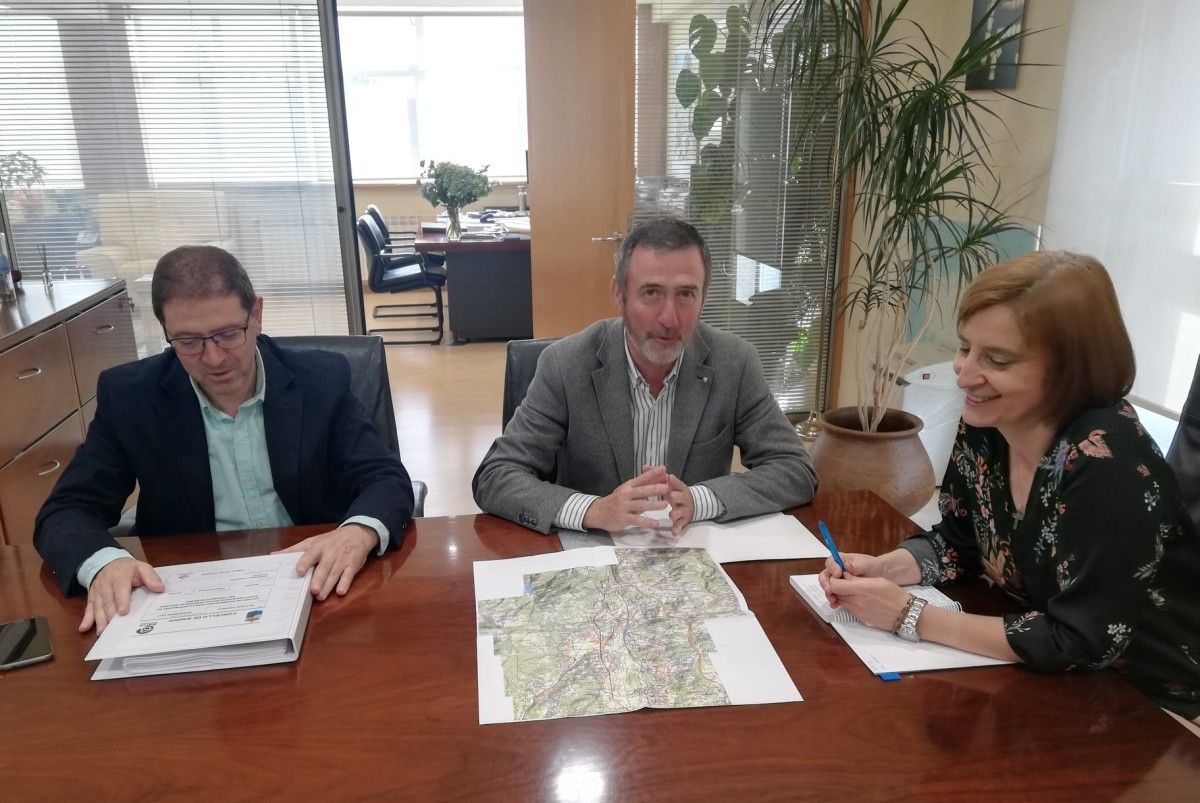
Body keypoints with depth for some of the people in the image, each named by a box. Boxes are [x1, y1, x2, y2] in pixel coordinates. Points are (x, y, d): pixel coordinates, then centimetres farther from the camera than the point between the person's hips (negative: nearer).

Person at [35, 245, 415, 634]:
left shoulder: (321, 379, -5)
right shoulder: (129, 395, -3)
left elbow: (387, 479, -7)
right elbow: (67, 511, -1)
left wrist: (359, 532, -30)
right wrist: (103, 563, -25)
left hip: (314, 584, -2)